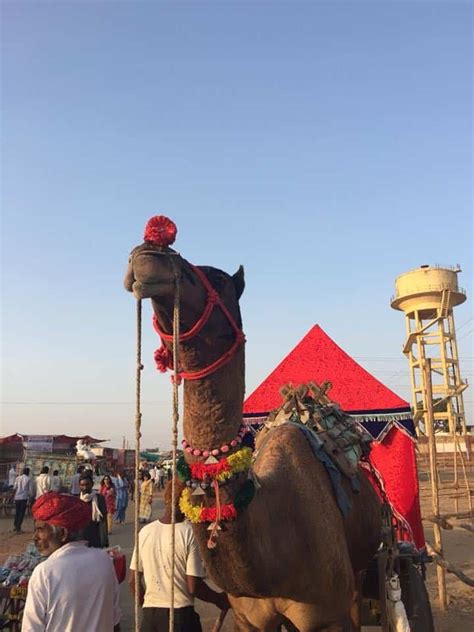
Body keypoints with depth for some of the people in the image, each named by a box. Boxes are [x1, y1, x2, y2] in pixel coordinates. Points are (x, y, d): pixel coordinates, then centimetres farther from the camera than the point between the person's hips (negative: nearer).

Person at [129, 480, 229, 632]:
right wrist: (219, 599, 4)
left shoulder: (145, 531, -1)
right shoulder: (190, 533, -13)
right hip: (181, 614, -3)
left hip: (149, 613, 3)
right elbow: (194, 587, -12)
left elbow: (133, 580, 4)